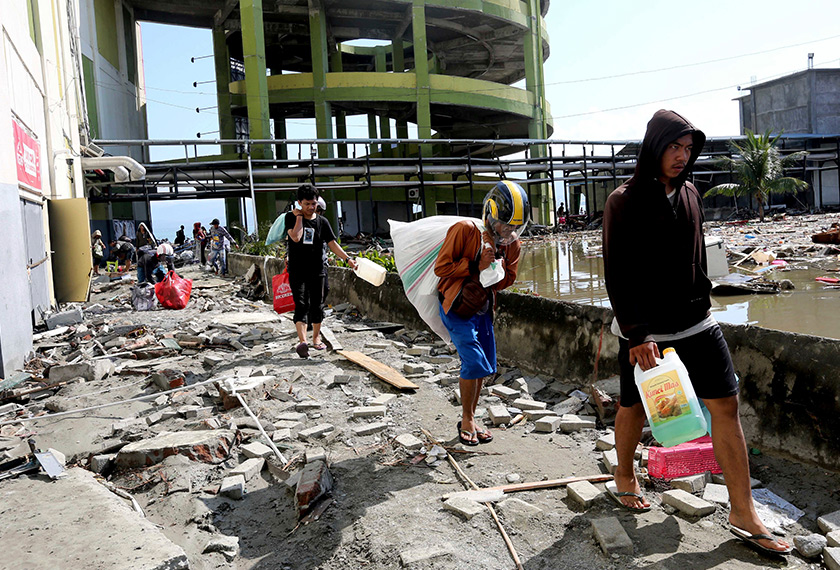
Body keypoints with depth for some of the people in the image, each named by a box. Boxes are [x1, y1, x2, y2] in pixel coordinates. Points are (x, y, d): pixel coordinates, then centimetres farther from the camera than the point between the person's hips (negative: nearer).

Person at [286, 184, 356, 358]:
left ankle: (316, 338, 27)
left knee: (317, 305, 10)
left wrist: (348, 258, -9)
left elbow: (332, 243, 2)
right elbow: (296, 237, -18)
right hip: (297, 271, -3)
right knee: (301, 305, -14)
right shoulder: (291, 217, -1)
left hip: (317, 271, 3)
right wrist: (299, 216, -11)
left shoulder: (322, 222, 6)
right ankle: (302, 341, -25)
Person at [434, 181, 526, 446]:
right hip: (456, 309, -6)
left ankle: (470, 418, 26)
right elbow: (441, 267, -17)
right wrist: (475, 266, -25)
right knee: (474, 363, -14)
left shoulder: (511, 244, 0)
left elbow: (508, 279, 10)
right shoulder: (465, 230, -19)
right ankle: (467, 421, 6)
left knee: (485, 367, 8)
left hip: (482, 309, 7)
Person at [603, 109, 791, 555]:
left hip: (695, 324, 5)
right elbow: (617, 276, -14)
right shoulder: (625, 201, -10)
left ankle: (743, 514, 11)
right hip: (644, 330, -5)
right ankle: (624, 477, 36)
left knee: (726, 405, 1)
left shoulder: (690, 194, 9)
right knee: (634, 407, 9)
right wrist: (637, 334, -18)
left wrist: (701, 307, 18)